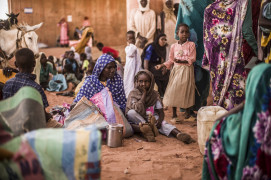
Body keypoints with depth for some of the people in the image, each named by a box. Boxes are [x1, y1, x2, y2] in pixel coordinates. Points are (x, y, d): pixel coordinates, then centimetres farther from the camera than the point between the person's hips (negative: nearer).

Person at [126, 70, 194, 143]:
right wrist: (144, 94, -22)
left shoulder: (154, 94, -1)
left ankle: (178, 134, -50)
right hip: (137, 119, -2)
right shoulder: (133, 93, -10)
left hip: (152, 118, 2)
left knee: (163, 123, -27)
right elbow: (138, 110, -26)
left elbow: (161, 112, -3)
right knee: (131, 112, -31)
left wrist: (159, 120, -26)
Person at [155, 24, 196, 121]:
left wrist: (181, 61, -20)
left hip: (186, 70, -3)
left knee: (186, 90, -3)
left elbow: (192, 59, -9)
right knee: (173, 91, -2)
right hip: (176, 70, 3)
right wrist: (161, 65, 3)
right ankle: (174, 115, 6)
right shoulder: (174, 46, 8)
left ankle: (188, 110, 21)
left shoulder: (191, 45, -1)